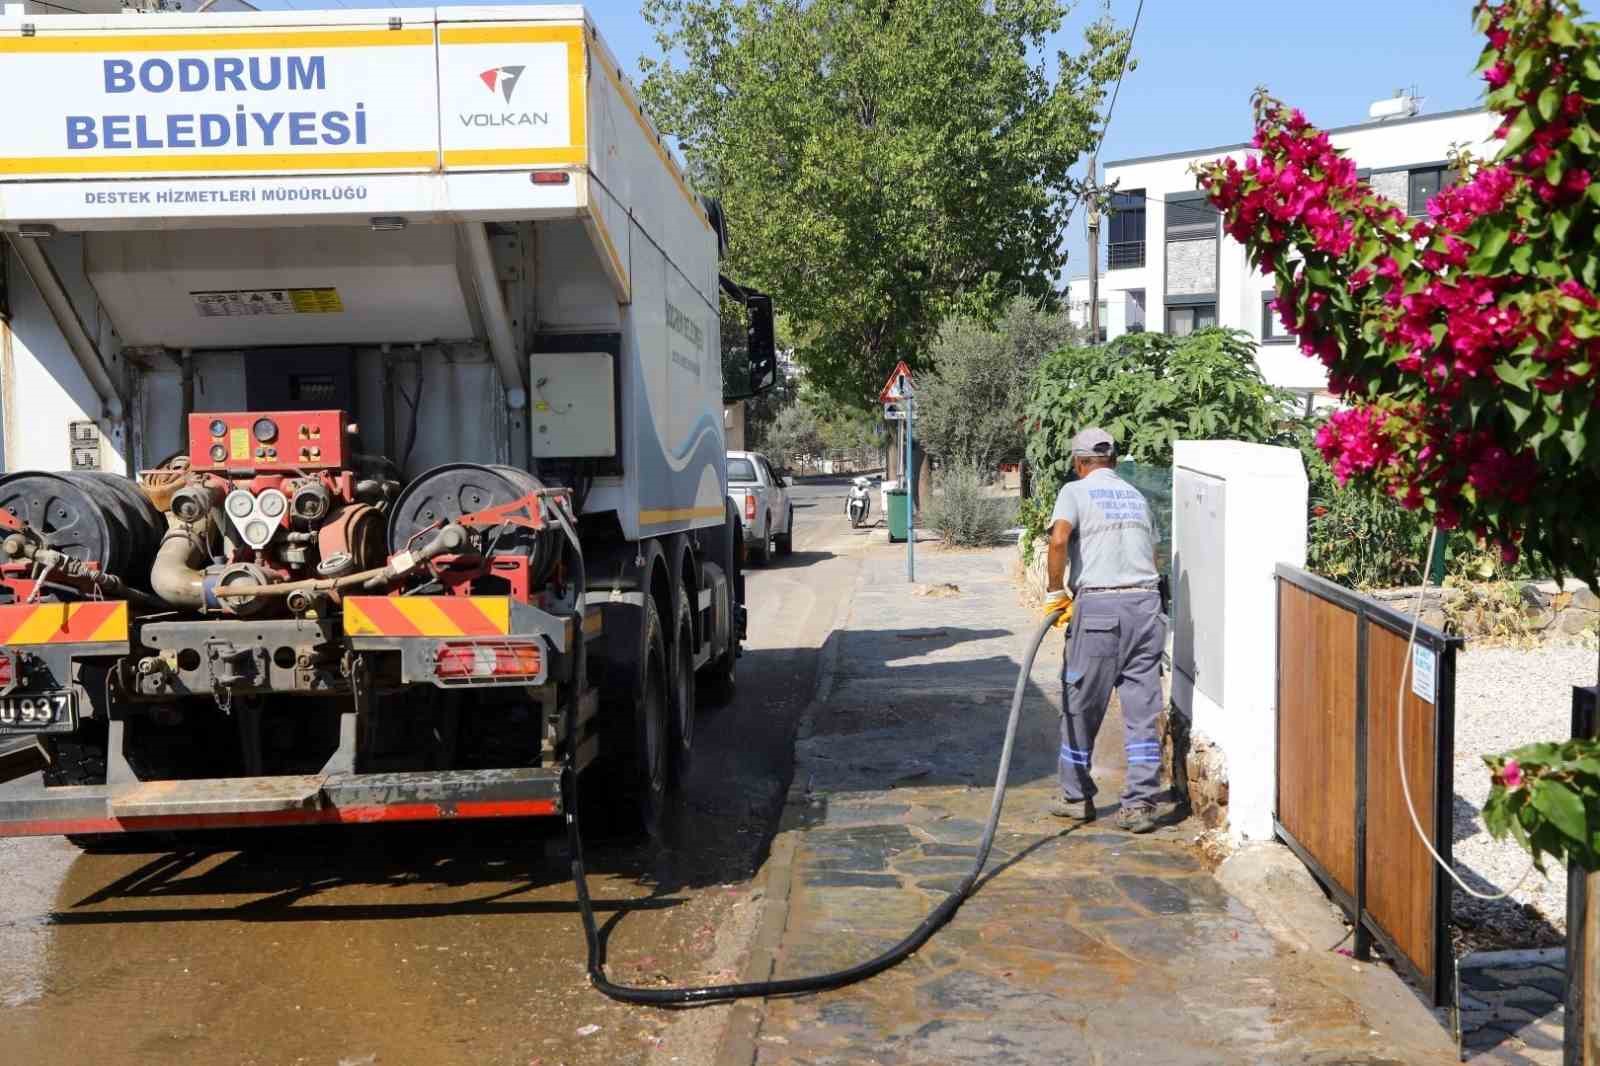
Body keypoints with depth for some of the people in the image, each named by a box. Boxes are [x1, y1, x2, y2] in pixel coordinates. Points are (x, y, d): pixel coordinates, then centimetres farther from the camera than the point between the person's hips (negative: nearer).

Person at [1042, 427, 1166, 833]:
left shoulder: (1075, 491, 3)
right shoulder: (1137, 496, 19)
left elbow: (1059, 538, -15)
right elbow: (1152, 554, 20)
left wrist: (1055, 591, -5)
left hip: (1099, 605, -4)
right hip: (1146, 602, 4)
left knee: (1081, 704, 9)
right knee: (1143, 708, 7)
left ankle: (1077, 797, 20)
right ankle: (1141, 803, 6)